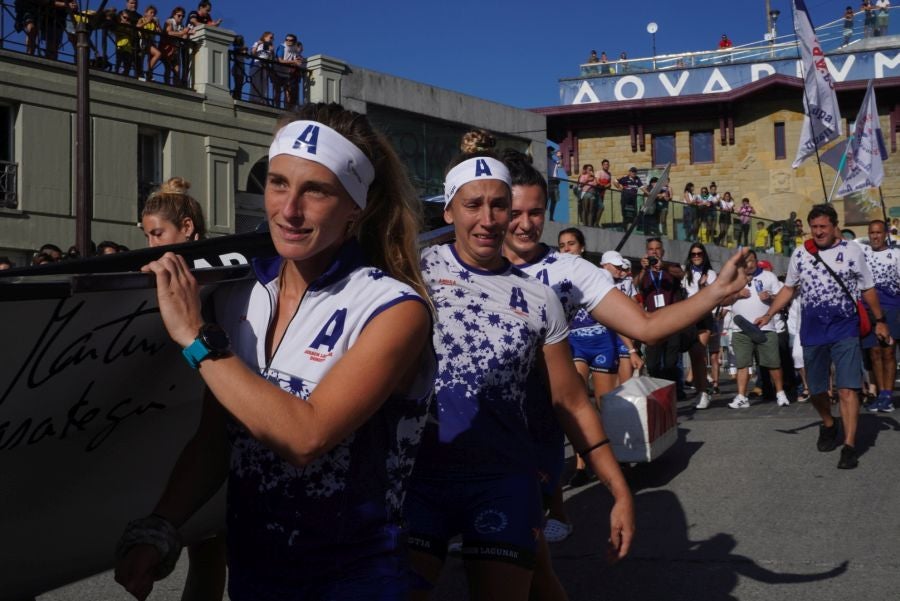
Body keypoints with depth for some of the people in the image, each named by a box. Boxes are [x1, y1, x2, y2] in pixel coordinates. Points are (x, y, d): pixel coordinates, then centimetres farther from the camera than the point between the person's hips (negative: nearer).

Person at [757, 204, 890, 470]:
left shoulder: (852, 251, -2)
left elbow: (868, 288, 6)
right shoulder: (799, 255, 4)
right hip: (812, 332, 3)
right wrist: (768, 315, 3)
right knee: (816, 390, 12)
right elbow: (788, 289, 13)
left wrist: (879, 321, 7)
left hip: (845, 331, -3)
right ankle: (829, 425, 39)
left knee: (848, 388, -12)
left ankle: (849, 446, -11)